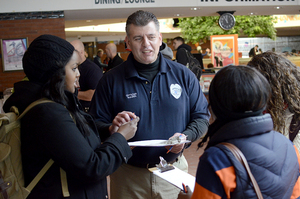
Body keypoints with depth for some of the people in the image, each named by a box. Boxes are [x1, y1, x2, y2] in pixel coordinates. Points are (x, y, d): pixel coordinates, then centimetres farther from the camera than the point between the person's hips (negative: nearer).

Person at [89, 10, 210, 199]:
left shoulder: (183, 75, 0)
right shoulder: (111, 80, -4)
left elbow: (202, 116, 5)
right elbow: (96, 125, -1)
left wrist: (186, 136, -14)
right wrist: (112, 128, -22)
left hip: (173, 171, 1)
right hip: (128, 175, -1)